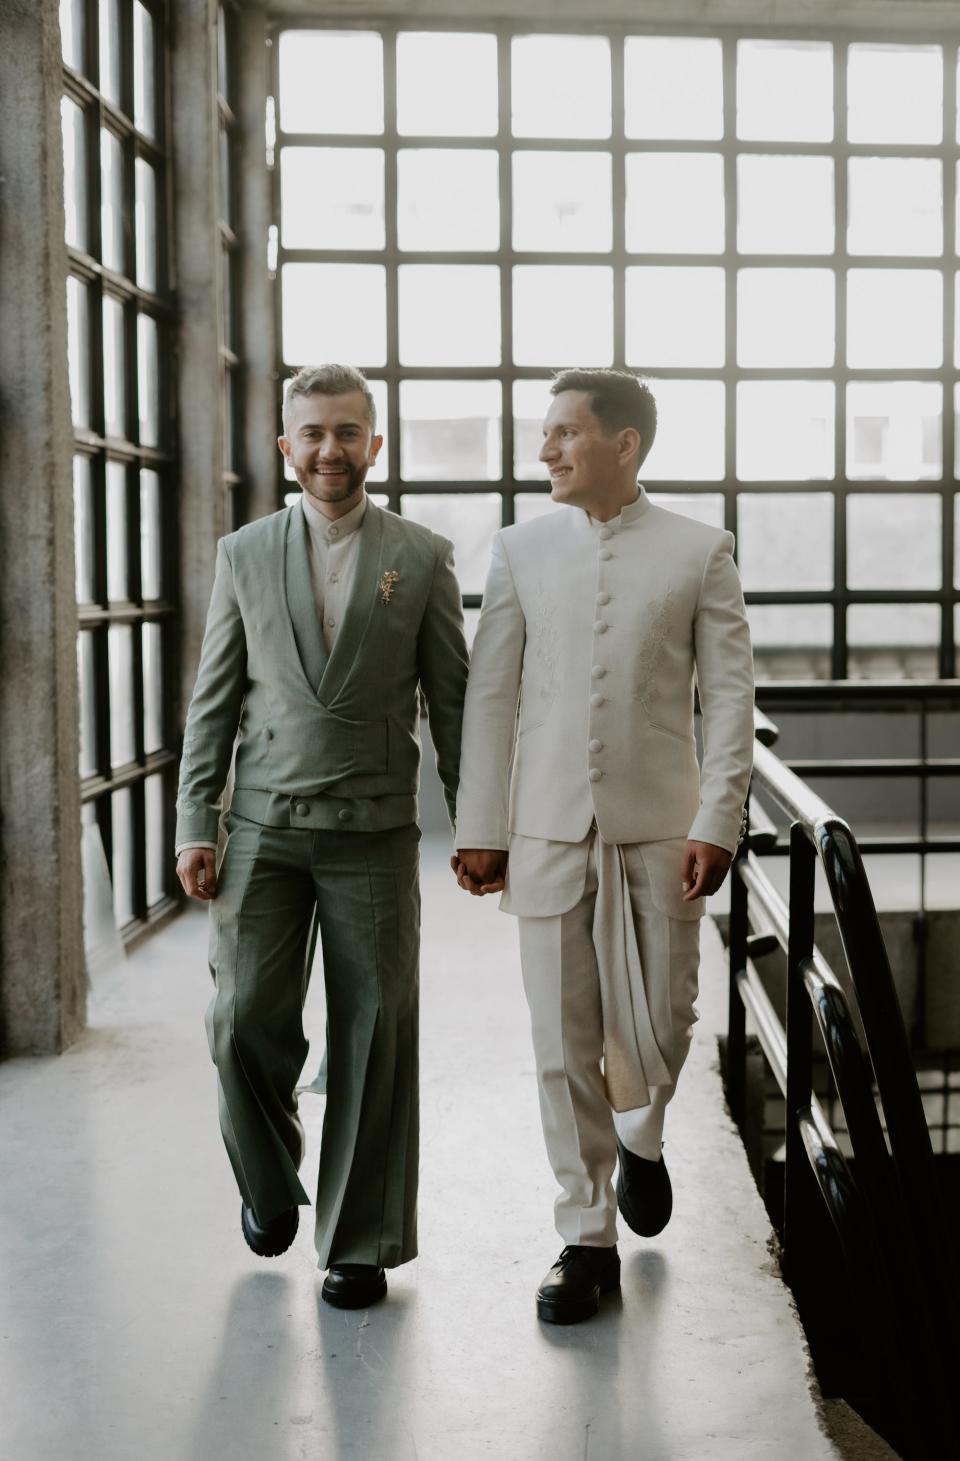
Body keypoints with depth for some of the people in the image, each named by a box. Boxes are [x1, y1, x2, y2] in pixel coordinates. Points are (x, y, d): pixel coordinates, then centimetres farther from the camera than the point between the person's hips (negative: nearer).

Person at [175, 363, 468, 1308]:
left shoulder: (422, 558, 3)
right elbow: (212, 702, 7)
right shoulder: (244, 554, 7)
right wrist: (194, 827, 1)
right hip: (262, 830, 1)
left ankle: (359, 1241, 17)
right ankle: (268, 1182, 29)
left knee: (373, 1037, 2)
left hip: (373, 836, -1)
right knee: (246, 1023, 0)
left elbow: (452, 699, 4)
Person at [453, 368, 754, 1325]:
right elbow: (490, 695, 5)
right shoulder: (521, 549, 6)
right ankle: (587, 1241, 16)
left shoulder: (699, 552, 2)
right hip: (549, 832, 1)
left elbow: (730, 696, 0)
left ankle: (641, 1137, 38)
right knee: (564, 1044, 3)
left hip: (658, 829, -1)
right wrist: (478, 830, 3)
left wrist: (716, 823, -8)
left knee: (658, 1028, 4)